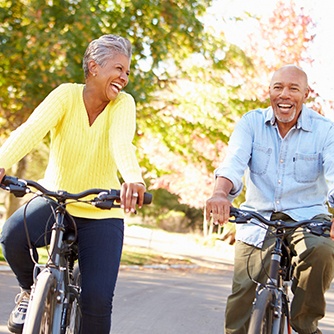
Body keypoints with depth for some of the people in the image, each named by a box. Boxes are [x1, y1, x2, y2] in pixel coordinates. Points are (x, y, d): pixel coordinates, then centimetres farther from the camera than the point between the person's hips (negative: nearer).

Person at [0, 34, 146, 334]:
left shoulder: (123, 104, -8)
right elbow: (32, 129, -28)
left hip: (102, 214, 0)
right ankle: (32, 291, 1)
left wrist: (134, 179, -53)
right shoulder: (66, 95, -10)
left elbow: (122, 142, -29)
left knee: (98, 298, -15)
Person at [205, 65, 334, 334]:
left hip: (306, 218, -1)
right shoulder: (251, 123, -1)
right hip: (257, 220, 2)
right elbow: (233, 162, -17)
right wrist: (220, 193, -40)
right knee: (240, 307, -6)